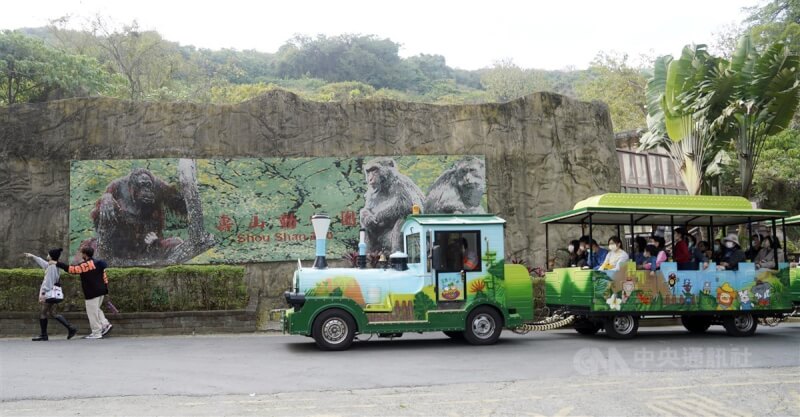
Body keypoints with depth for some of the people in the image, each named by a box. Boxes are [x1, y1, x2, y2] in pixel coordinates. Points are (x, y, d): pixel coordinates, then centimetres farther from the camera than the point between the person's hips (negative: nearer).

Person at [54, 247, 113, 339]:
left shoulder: (86, 264, -14)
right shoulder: (98, 263, 13)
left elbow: (72, 269, -17)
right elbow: (104, 276, 15)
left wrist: (57, 263, -10)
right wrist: (105, 288, 20)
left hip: (92, 293, -9)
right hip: (100, 291, 9)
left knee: (92, 312, -1)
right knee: (96, 310, 22)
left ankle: (96, 333, 3)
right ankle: (105, 324, 11)